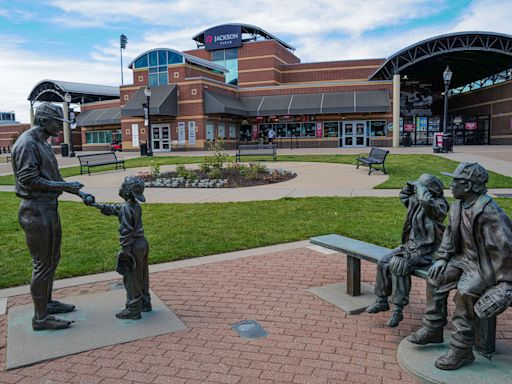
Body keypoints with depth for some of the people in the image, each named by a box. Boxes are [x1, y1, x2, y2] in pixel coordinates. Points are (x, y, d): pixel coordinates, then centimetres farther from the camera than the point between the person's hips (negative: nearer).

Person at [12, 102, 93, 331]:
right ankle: (40, 318, 9)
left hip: (49, 209, 10)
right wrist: (65, 186, -18)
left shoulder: (43, 143, 15)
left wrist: (79, 193, 13)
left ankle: (47, 303, 34)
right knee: (42, 264, -3)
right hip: (36, 211, -10)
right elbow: (29, 180, -22)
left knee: (52, 259, 19)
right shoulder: (27, 144, -15)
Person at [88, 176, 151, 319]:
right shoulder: (136, 205, 8)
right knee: (142, 277, 19)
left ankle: (133, 310, 10)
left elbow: (125, 232, -21)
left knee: (131, 280, 1)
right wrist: (97, 205, 27)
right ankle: (145, 303, 31)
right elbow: (114, 209, 23)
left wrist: (125, 251, -17)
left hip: (134, 247, -9)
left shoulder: (126, 208, -21)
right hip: (142, 243, 9)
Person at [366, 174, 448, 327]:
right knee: (383, 263, -4)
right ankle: (382, 301, 11)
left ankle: (398, 310, -19)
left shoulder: (439, 205, -15)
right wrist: (411, 185, 10)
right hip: (409, 245, 8)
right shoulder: (417, 201, 8)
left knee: (398, 265, -28)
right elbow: (403, 196, 28)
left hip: (425, 251, -8)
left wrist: (420, 187, -21)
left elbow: (426, 201, -38)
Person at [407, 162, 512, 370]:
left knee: (465, 292, -27)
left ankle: (461, 350, -13)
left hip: (485, 263, -9)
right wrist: (442, 258, 3)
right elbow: (450, 232, 13)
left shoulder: (487, 210, -26)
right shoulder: (459, 204, 2)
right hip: (465, 257, 9)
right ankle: (432, 329, 7)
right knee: (437, 277, -4)